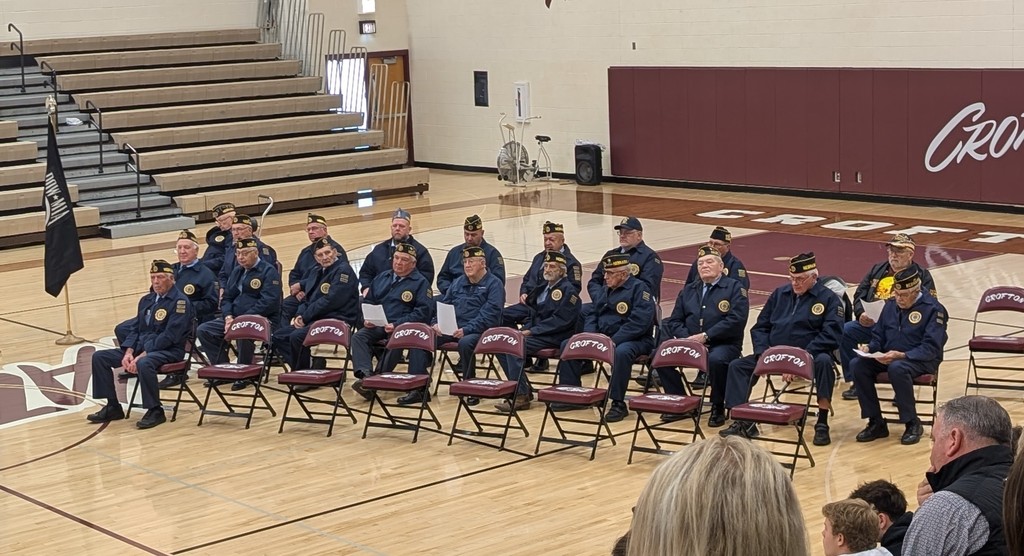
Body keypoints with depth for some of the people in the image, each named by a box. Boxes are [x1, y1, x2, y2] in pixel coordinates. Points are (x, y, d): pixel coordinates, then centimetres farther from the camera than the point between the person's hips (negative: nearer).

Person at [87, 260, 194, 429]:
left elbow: (170, 336, -18)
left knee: (144, 364, -40)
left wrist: (142, 355, -23)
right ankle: (112, 407, 2)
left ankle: (155, 411, -22)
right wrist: (129, 352, -6)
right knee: (99, 357, -3)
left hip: (168, 350, -8)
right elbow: (134, 329, 15)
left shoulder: (180, 301, -9)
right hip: (140, 346, 8)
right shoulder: (146, 300, 17)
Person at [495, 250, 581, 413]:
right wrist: (526, 329, 1)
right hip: (536, 333, 9)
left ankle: (520, 396, -23)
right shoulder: (542, 288, 20)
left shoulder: (568, 290, -6)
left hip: (555, 337, -9)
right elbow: (532, 313, 24)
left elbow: (560, 320, -16)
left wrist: (532, 331, -19)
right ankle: (523, 388, -1)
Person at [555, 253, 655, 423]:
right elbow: (592, 315, 18)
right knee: (568, 345, -3)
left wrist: (613, 341, -26)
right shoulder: (605, 289, 17)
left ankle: (618, 403, -29)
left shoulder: (639, 288, -9)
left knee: (621, 352, -41)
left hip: (634, 339, -8)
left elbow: (639, 322, -20)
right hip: (601, 337, 8)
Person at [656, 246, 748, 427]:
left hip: (723, 344, -5)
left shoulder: (735, 288, 3)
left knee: (716, 360, -39)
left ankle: (718, 407, -15)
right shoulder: (688, 290, 20)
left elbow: (736, 320, -11)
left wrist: (706, 336, -18)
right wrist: (687, 339, -7)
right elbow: (675, 320, 15)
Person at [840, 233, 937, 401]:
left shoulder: (922, 276, 8)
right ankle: (855, 381, -9)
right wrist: (861, 314, -2)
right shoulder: (877, 270, 22)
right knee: (844, 331, -20)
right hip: (870, 322, 4)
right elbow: (859, 295, 22)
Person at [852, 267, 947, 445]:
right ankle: (876, 423, -12)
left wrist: (902, 355, -29)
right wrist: (870, 348, -5)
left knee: (897, 368, -40)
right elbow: (878, 336, 19)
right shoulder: (891, 305, 11)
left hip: (922, 361, -6)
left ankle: (913, 424, -20)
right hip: (887, 357, 6)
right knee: (857, 364, -20)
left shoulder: (933, 309, -9)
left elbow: (931, 348, -17)